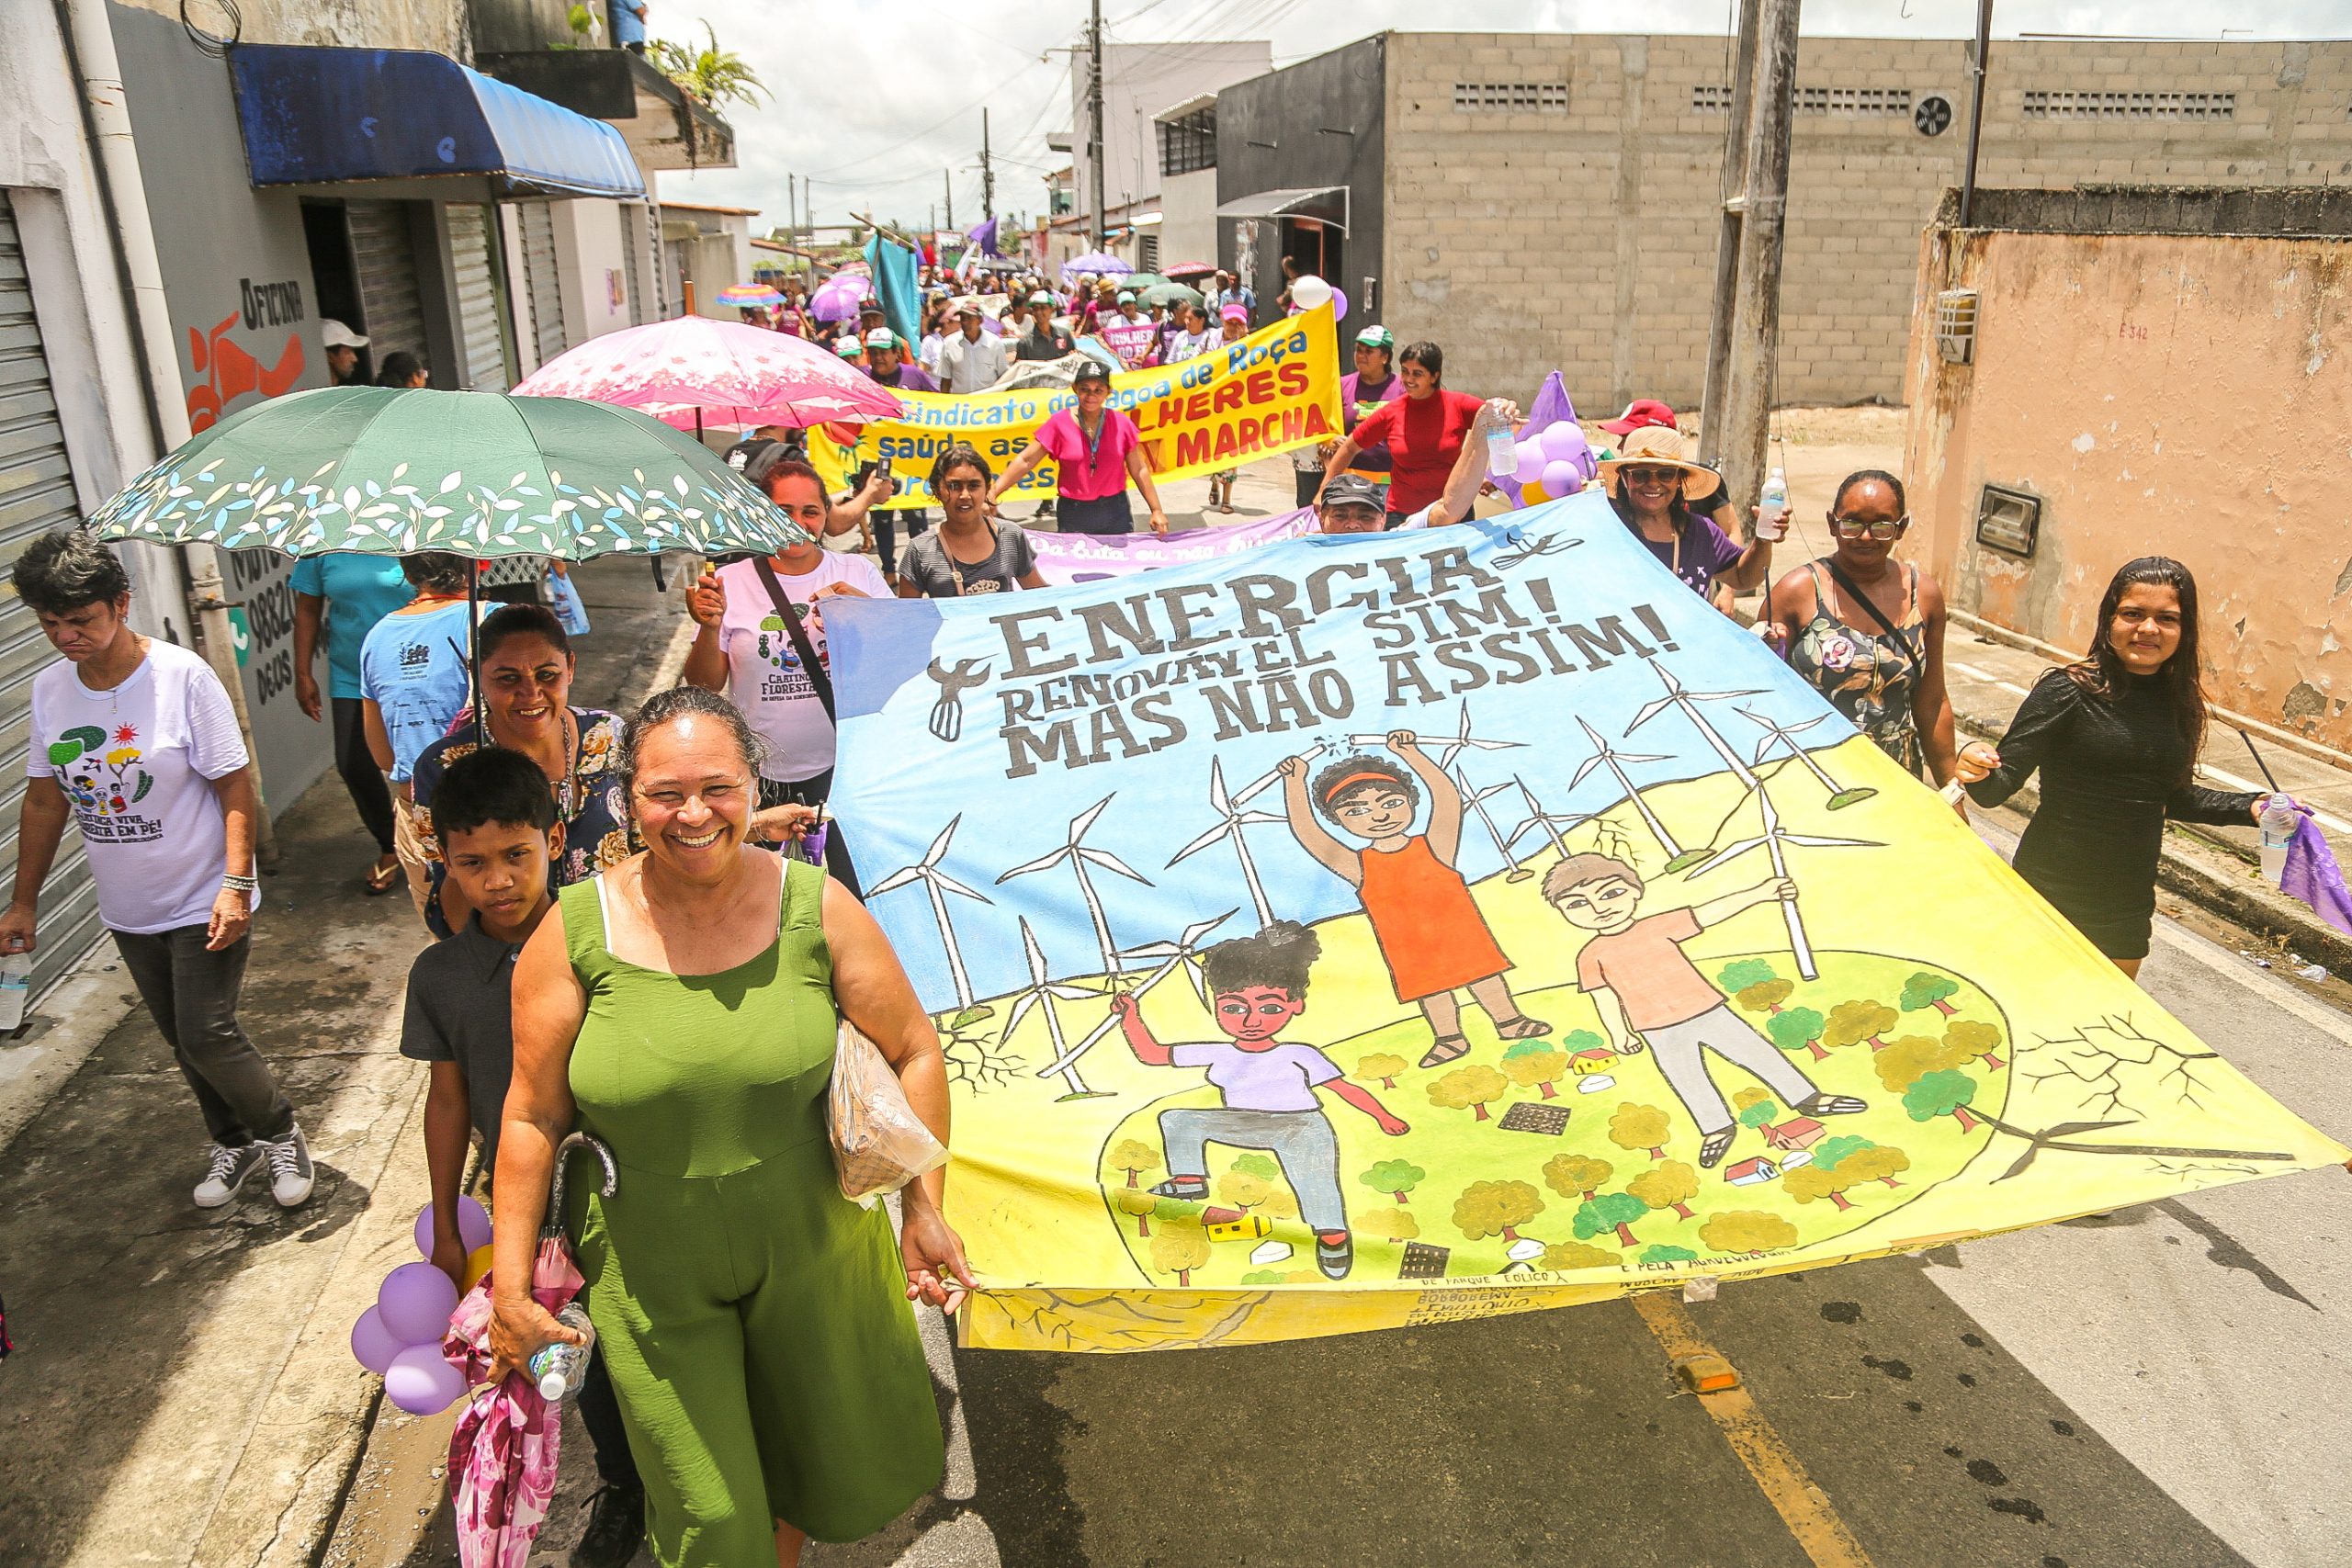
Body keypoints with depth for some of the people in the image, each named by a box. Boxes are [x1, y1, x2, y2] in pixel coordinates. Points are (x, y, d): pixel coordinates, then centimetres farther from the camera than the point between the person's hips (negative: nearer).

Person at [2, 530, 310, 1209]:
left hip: (204, 902, -6)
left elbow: (236, 785, -15)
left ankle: (282, 1135, 17)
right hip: (128, 911, 6)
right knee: (181, 1040, 16)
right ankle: (233, 1144, 35)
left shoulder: (183, 676, -17)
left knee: (208, 1036, -7)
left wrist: (237, 883, -22)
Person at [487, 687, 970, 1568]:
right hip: (655, 1278, -1)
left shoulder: (816, 907, -13)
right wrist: (511, 1290, -2)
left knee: (834, 1459, 22)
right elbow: (533, 1115, -6)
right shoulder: (575, 932, -13)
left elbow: (913, 1052, -4)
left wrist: (924, 1208, -5)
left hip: (814, 1251, 2)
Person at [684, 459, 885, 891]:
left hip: (848, 770, 0)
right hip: (763, 777, 0)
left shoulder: (859, 572, 5)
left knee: (856, 896, -1)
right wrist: (709, 629, -16)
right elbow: (704, 686, 3)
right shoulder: (730, 583, 2)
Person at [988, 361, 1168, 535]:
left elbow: (1139, 470, 7)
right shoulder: (1060, 423, -5)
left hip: (1116, 511, 1)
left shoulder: (1121, 424, -1)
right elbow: (1025, 461, -5)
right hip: (1074, 514, -1)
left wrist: (1157, 510, 6)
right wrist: (992, 495, -13)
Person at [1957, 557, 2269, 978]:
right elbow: (1999, 786, -18)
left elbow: (2173, 797, 16)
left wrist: (2250, 807, 4)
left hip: (2129, 903, 6)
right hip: (2052, 892, -5)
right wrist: (1976, 771, -39)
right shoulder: (2068, 691, -15)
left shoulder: (2178, 702, 2)